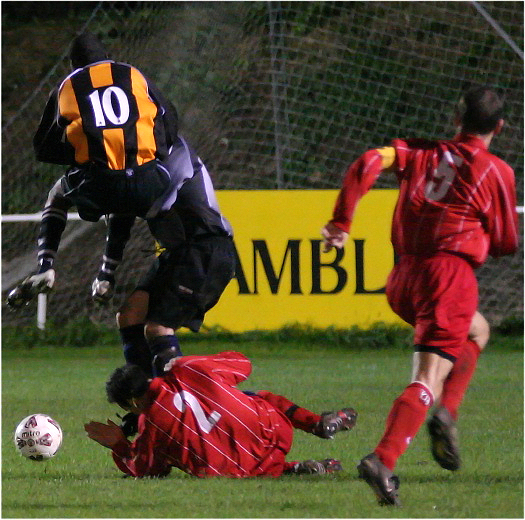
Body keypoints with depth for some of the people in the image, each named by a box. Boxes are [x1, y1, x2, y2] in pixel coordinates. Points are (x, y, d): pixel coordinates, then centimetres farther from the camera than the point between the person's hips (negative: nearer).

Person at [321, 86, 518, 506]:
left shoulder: (421, 153, 14)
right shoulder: (496, 172, 3)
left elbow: (368, 163, -4)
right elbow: (506, 244, 8)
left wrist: (341, 222, -3)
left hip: (403, 280, 6)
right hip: (452, 274, -6)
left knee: (477, 330, 32)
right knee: (428, 379, -14)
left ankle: (446, 410, 12)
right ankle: (383, 461, -34)